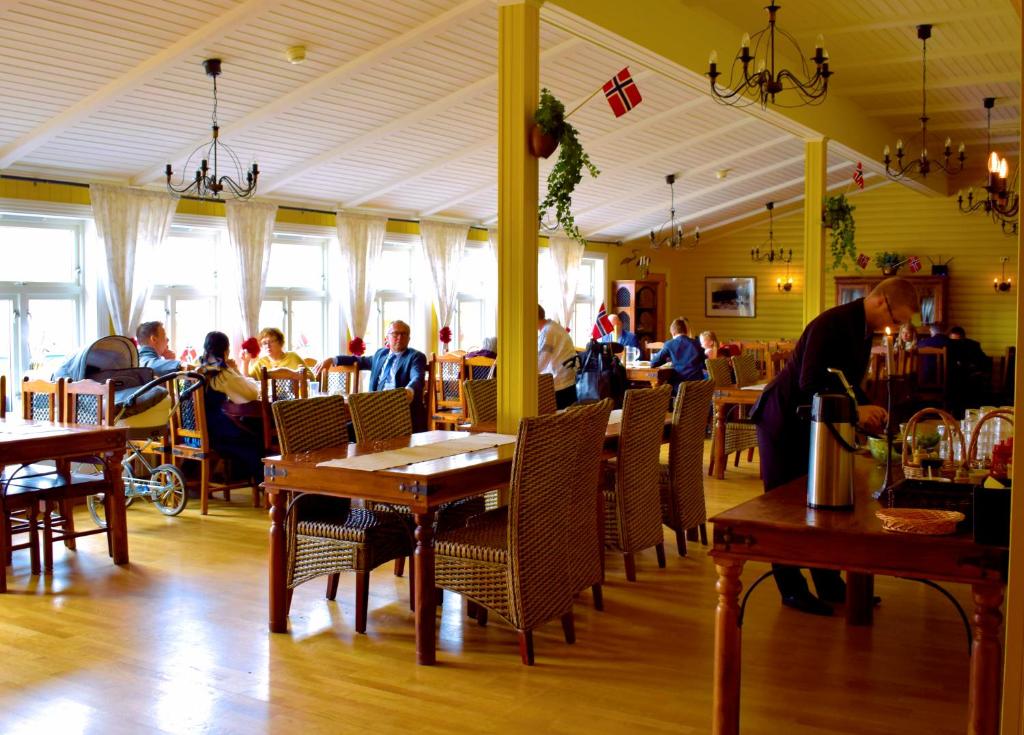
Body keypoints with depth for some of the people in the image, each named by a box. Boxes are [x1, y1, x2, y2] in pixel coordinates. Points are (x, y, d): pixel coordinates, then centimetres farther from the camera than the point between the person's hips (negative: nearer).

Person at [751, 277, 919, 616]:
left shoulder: (864, 330, 6)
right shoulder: (832, 324, -24)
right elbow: (810, 384, -30)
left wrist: (867, 411, -2)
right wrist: (856, 410, -26)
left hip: (812, 423, 9)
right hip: (784, 421, -9)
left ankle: (829, 584, 23)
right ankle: (792, 590, 9)